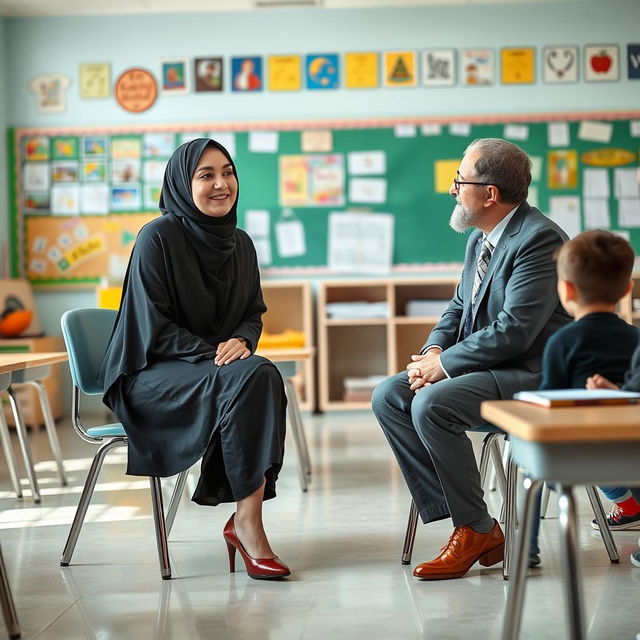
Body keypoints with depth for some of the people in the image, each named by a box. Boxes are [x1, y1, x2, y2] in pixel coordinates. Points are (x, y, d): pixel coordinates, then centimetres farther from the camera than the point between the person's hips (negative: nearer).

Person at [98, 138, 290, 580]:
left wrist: (242, 341, -11)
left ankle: (246, 518, -27)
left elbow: (254, 313, 13)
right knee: (247, 378, -32)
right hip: (151, 376, -5)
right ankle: (247, 522, -27)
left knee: (265, 376, -29)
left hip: (216, 366, 6)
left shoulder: (241, 244, 10)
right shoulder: (158, 237, -10)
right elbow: (154, 327, -13)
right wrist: (213, 353, -21)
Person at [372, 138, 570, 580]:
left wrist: (444, 364, -18)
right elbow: (458, 309, 19)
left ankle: (477, 530, -12)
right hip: (487, 366, 10)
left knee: (431, 404, -28)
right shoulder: (479, 240, 13)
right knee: (388, 397, -4)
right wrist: (434, 350, -2)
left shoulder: (540, 239, -18)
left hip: (532, 375, -10)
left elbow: (514, 331, -24)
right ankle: (456, 512, -5)